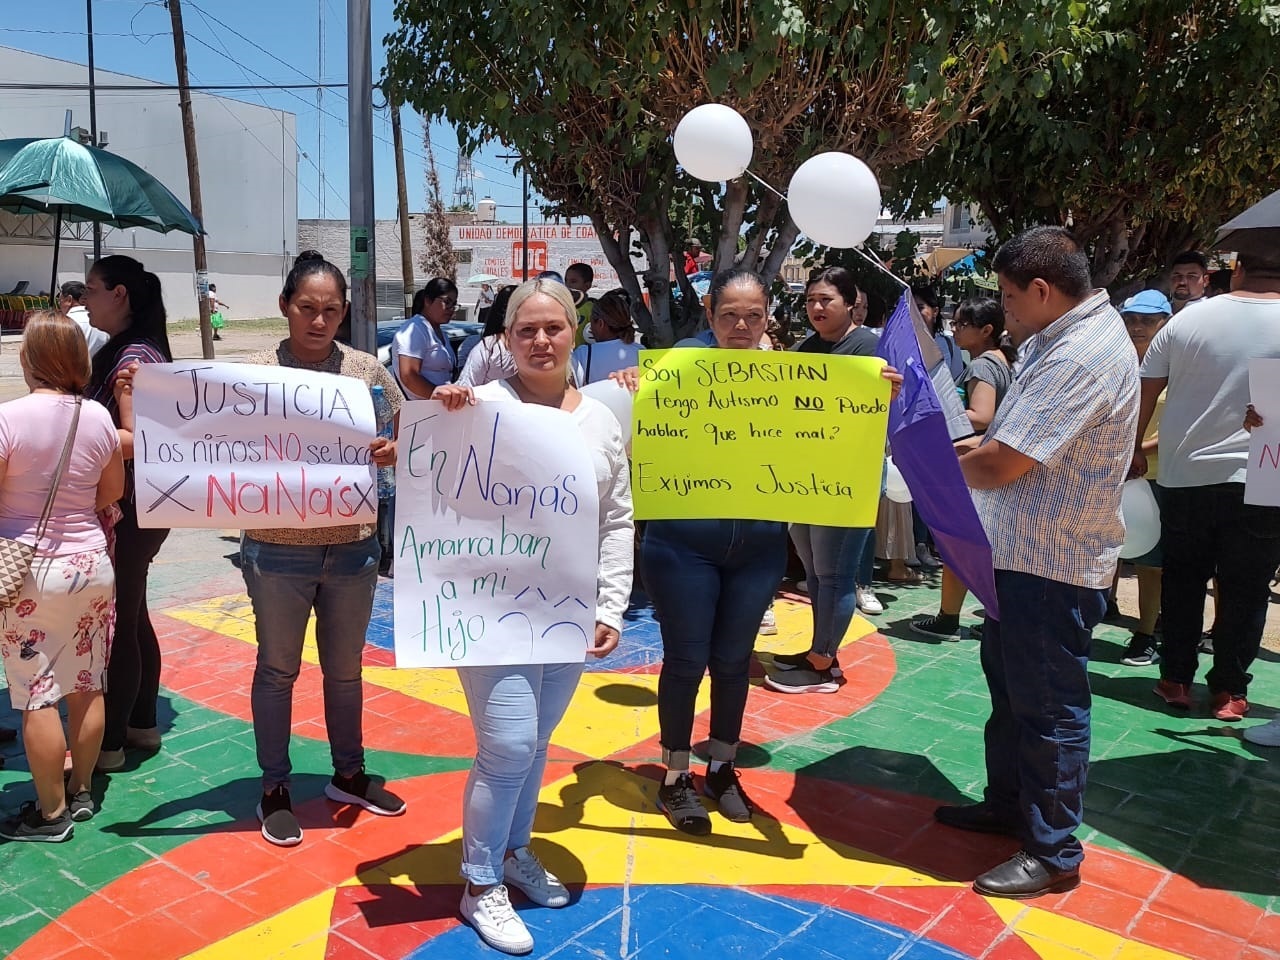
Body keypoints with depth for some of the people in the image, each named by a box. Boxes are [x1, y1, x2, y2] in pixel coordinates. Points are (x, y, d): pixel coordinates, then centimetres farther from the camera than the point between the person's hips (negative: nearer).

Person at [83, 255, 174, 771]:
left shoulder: (133, 357, -17)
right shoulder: (125, 350, 13)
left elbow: (137, 439, -24)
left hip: (128, 512, -10)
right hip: (133, 509, 10)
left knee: (117, 623, 1)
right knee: (131, 615, 17)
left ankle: (109, 743, 13)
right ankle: (142, 724, 30)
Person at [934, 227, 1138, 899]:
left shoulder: (1082, 357, -24)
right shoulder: (1075, 335, 10)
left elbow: (999, 466, -25)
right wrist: (986, 442, 3)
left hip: (1054, 562, -11)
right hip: (1025, 552, 11)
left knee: (1049, 704, 2)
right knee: (1008, 680, 21)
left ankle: (1054, 852, 17)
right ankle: (1007, 804, 37)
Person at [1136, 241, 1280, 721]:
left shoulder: (1187, 321, 0)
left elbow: (1146, 389, 3)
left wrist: (1134, 448, 13)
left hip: (1184, 475, 2)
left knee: (1182, 581, 14)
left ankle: (1175, 680, 19)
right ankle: (1229, 690, 13)